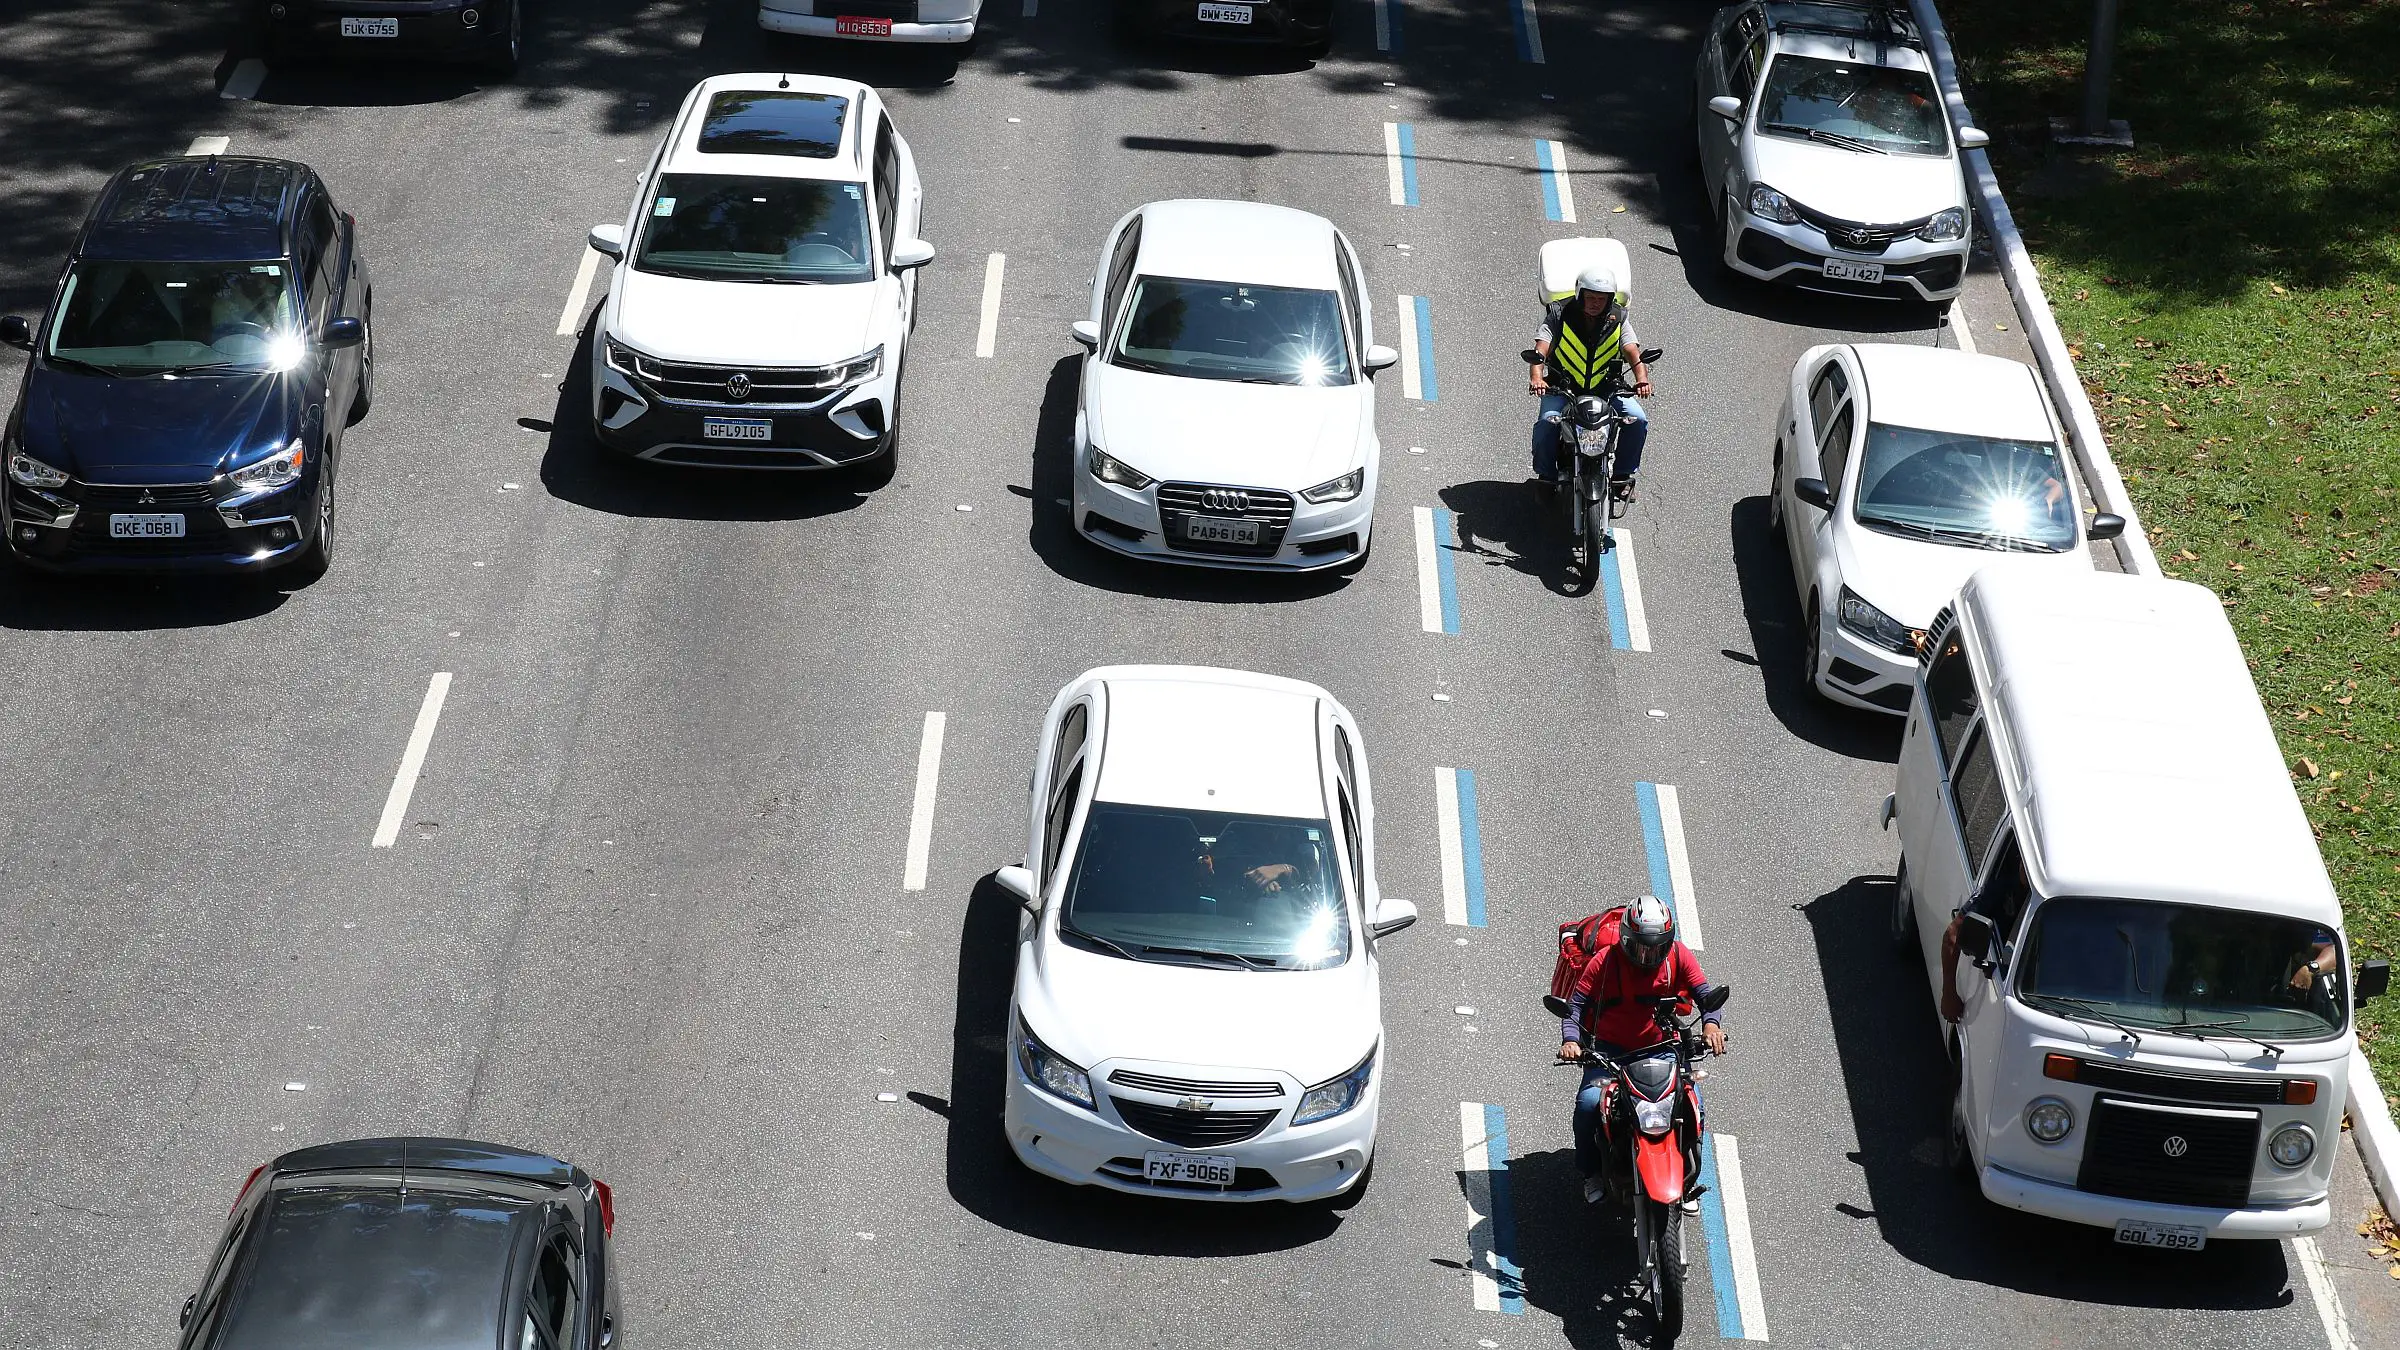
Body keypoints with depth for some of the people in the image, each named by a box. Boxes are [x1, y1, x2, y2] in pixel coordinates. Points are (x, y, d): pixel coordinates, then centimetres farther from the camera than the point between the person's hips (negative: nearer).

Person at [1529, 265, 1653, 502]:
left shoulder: (1618, 318, 0)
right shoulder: (1559, 314, -8)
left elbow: (1632, 351, -13)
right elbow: (1540, 349, -17)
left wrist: (1642, 378, -34)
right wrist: (1536, 377, -38)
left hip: (1607, 386, 2)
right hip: (1562, 387, -2)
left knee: (1638, 420, -19)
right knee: (1546, 423, -29)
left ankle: (1622, 474, 2)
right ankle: (1546, 475, -3)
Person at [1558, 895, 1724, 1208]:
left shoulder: (1678, 956, -5)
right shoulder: (1605, 960, -11)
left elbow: (1706, 993, -7)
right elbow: (1576, 1004, -10)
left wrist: (1711, 1024, -29)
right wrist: (1570, 1040, -28)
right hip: (1611, 1050, -2)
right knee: (1588, 1103, -25)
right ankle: (1592, 1173, 2)